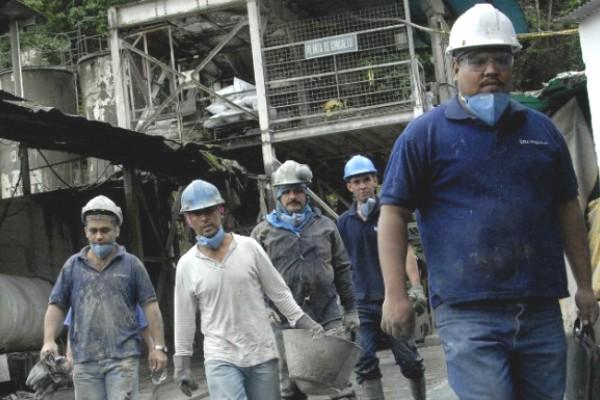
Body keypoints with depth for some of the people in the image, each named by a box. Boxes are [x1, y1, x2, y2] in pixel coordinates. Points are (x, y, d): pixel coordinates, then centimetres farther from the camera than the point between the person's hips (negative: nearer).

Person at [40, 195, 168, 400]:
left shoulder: (131, 264, 5)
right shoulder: (73, 266, 10)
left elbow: (150, 306, 4)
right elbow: (56, 306, 9)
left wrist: (159, 346, -2)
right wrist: (49, 341, -5)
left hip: (123, 357, -2)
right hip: (84, 360, 3)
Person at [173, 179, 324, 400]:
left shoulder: (249, 247, -1)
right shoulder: (186, 265, 0)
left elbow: (278, 291, 4)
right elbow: (184, 318, 6)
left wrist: (305, 322, -2)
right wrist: (182, 364, 5)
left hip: (262, 354, 1)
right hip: (220, 359, -1)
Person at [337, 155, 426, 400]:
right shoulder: (343, 223, 9)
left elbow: (406, 251, -5)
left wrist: (416, 286, -19)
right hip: (361, 303, 2)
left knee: (410, 361, 3)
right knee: (365, 366, -3)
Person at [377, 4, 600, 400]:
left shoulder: (542, 129, 14)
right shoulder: (425, 134, 2)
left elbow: (568, 209, 20)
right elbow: (394, 214, 0)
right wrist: (395, 294, -8)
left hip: (542, 310, 5)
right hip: (469, 313, -4)